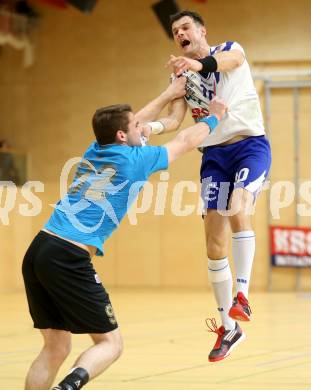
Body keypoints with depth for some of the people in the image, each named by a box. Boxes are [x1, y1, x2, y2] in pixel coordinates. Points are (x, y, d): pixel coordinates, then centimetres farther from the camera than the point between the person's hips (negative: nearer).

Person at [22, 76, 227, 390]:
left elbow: (133, 123, 39)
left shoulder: (94, 152, 17)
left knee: (55, 348, 12)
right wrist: (214, 117, 37)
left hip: (36, 252, 7)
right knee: (110, 343, 2)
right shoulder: (134, 160, 1)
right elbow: (186, 141, 19)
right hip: (70, 258, -7)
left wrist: (168, 95, 50)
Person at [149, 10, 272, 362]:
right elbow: (174, 120, -1)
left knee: (237, 207, -33)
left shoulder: (231, 50, 0)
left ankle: (242, 293, -28)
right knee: (214, 241, 0)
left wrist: (200, 63, -49)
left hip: (250, 145, -4)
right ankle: (229, 327, 10)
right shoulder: (182, 77, 12)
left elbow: (229, 59, -26)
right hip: (213, 154, 4)